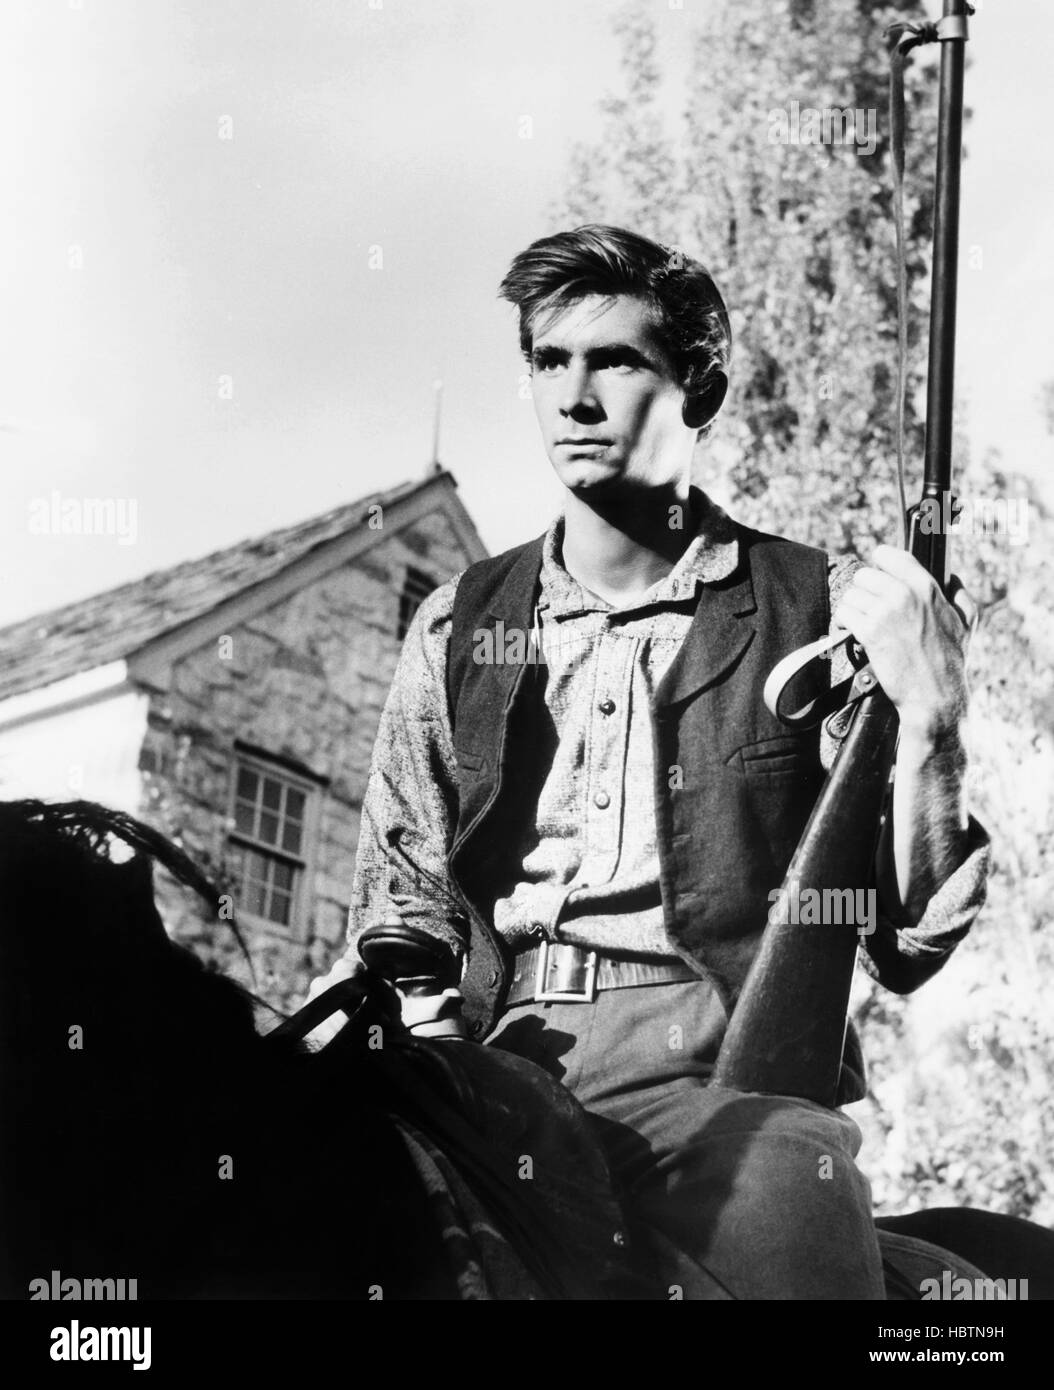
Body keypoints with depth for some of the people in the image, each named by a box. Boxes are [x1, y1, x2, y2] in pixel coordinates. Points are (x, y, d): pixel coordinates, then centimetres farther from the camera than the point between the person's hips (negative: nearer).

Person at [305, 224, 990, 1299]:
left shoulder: (820, 613, 8)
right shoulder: (456, 628, 17)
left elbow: (904, 950, 5)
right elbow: (406, 898, 17)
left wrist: (921, 725, -9)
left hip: (724, 1058, -2)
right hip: (503, 1045, 3)